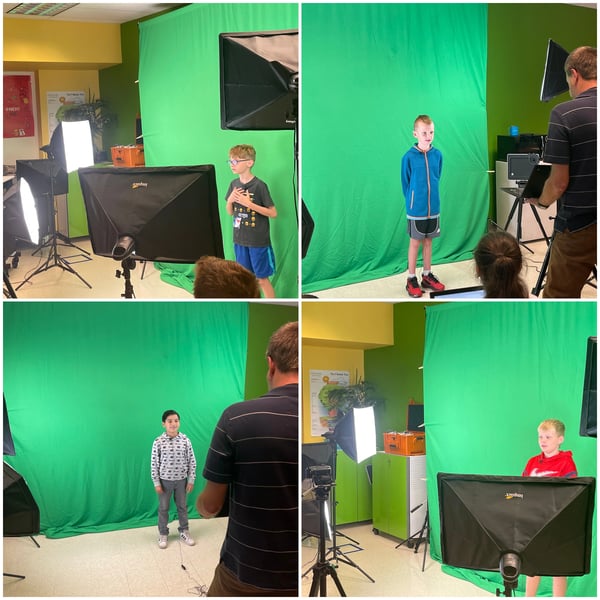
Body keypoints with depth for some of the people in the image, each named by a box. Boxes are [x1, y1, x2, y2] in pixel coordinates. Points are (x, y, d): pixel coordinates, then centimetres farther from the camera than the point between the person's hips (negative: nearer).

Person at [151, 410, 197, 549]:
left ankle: (184, 532, 32)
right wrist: (156, 483, -7)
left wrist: (191, 480, -3)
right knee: (163, 508, 12)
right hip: (165, 480, -1)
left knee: (182, 506, 15)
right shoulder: (158, 442, -13)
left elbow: (191, 461, -2)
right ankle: (163, 534, 28)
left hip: (181, 480, 1)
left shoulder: (185, 440, -9)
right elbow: (154, 463, -7)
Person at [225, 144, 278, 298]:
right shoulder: (234, 184, 3)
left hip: (258, 241, -6)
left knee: (262, 279, 2)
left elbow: (273, 213, -14)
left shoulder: (259, 185, -15)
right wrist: (230, 200, -9)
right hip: (240, 240, 6)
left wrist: (249, 203, -21)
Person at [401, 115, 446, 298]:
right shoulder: (409, 157, -13)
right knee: (415, 242, 5)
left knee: (428, 241, 13)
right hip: (416, 209, -4)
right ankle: (412, 279, 14)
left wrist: (430, 198, 10)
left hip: (433, 208, 4)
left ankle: (427, 276, 25)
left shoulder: (437, 155, -1)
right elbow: (406, 184, -3)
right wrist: (412, 202, 2)